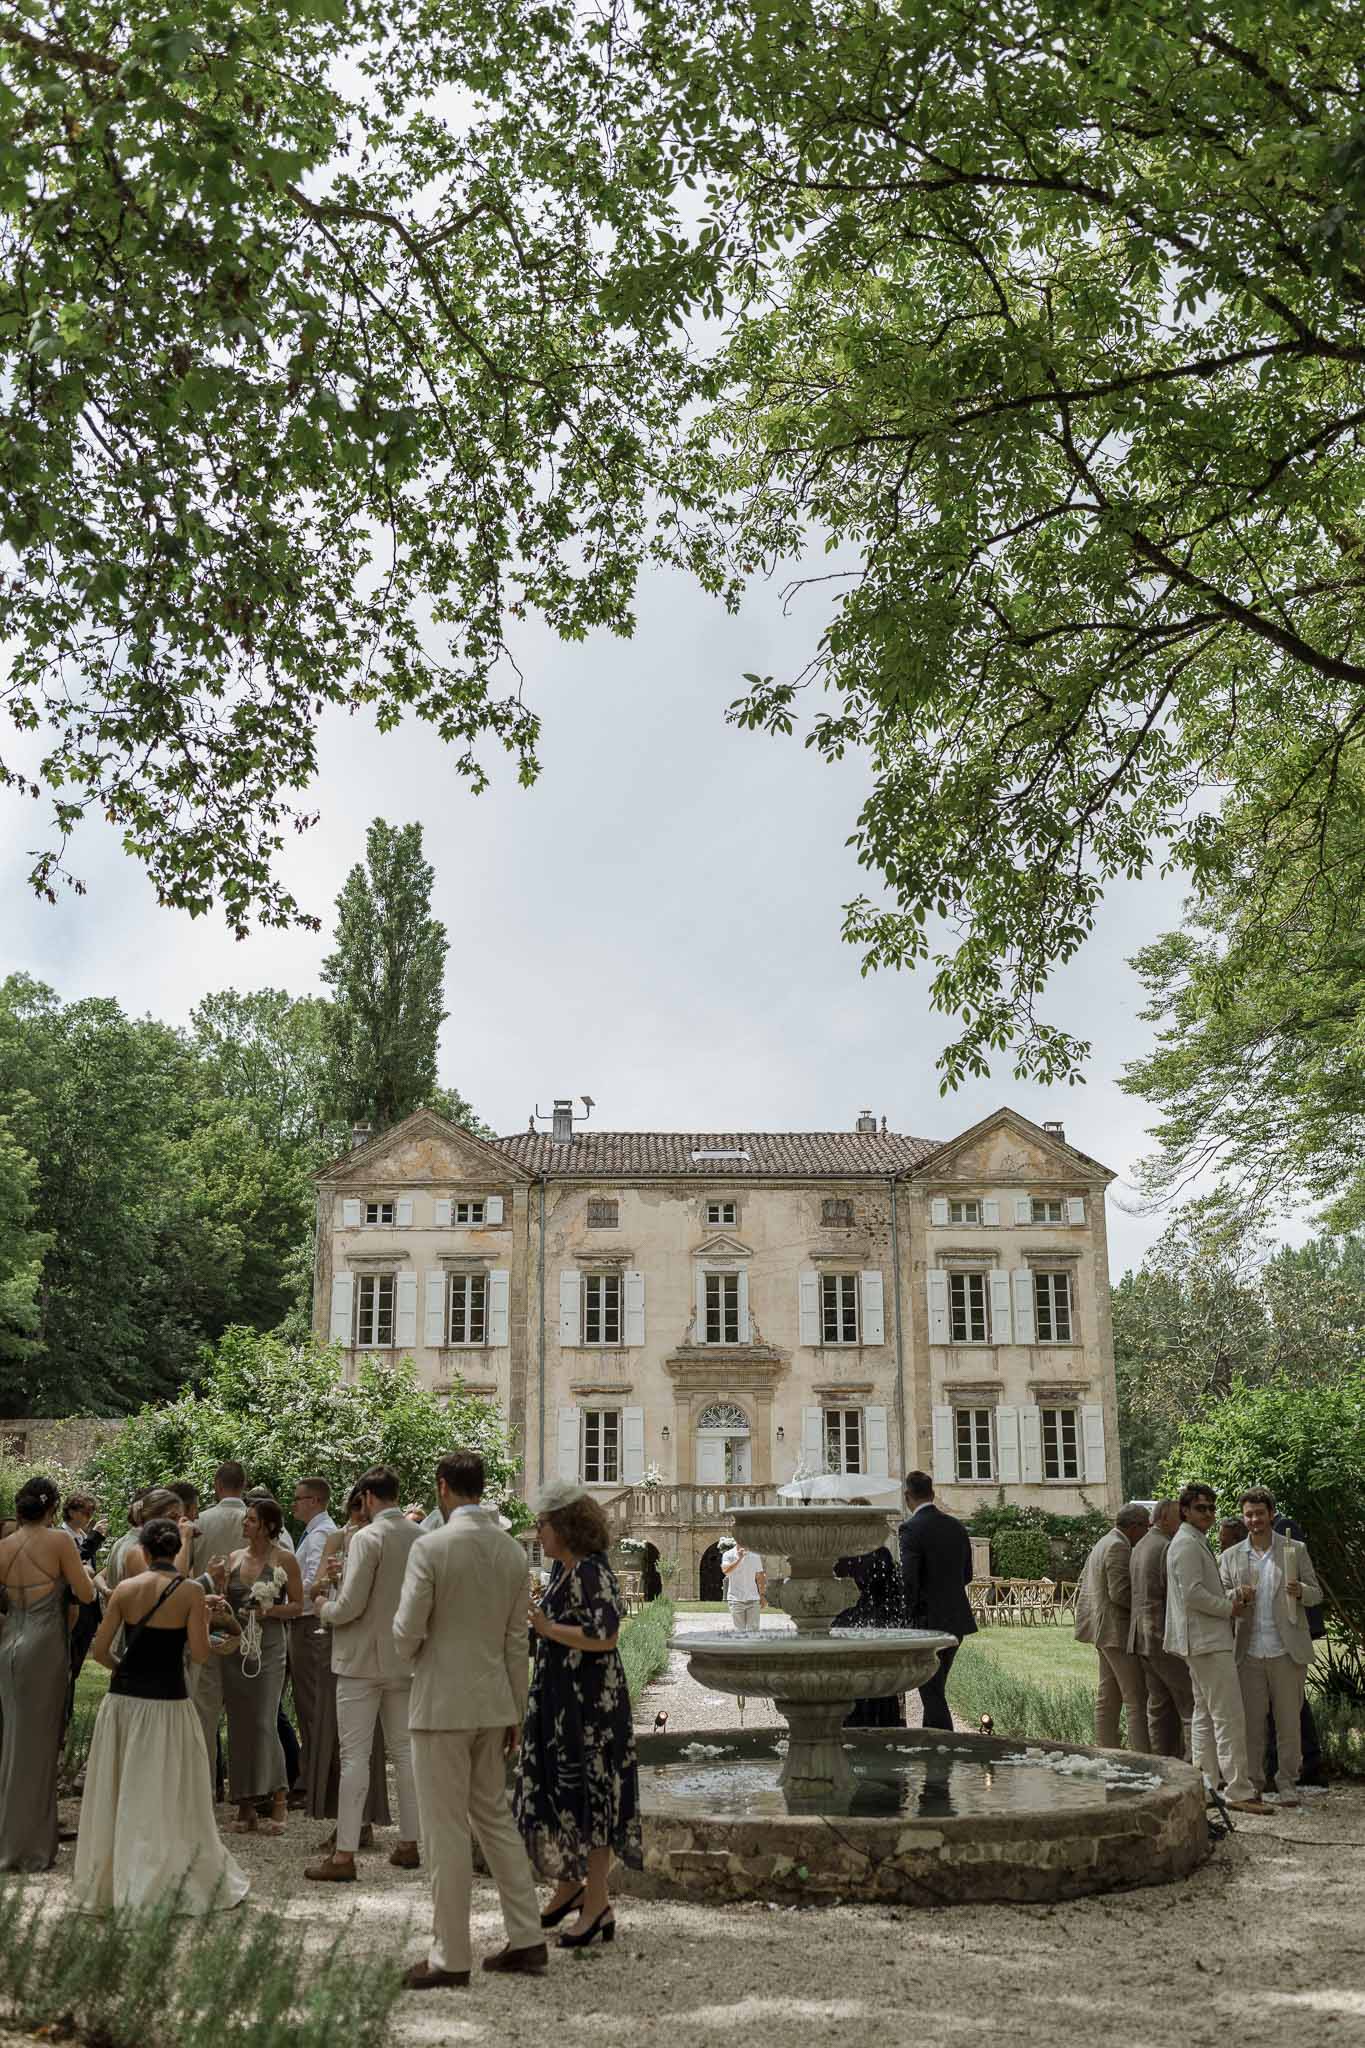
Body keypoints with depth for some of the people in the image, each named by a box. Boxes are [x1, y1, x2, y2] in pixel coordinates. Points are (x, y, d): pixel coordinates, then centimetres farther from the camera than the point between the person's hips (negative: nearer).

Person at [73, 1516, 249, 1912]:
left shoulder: (126, 1588, -1)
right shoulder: (191, 1592, -8)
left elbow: (100, 1650, 1)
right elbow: (198, 1653, -10)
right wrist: (206, 1623, 9)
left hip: (122, 1700, 3)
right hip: (167, 1703, -3)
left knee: (117, 1795, 15)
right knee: (171, 1799, 7)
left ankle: (106, 1883, 25)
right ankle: (191, 1884, 13)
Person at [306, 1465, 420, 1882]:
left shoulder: (367, 1538, -16)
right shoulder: (421, 1538, 2)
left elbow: (349, 1606, -19)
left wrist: (323, 1607, 1)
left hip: (363, 1660, -6)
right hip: (404, 1660, 6)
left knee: (354, 1756, -2)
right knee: (404, 1751, 14)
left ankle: (344, 1855, 0)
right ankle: (409, 1844, 20)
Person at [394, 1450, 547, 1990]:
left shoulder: (430, 1547, -15)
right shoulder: (513, 1551, 3)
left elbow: (407, 1634, -15)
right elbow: (517, 1640, 8)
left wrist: (411, 1656, 9)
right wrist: (516, 1712, 14)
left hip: (441, 1703, -6)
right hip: (494, 1702, 6)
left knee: (446, 1830, 2)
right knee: (494, 1816, 17)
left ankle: (450, 1956, 10)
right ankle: (526, 1940, 20)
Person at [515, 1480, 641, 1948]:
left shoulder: (593, 1572, -18)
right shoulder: (561, 1569, 10)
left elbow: (603, 1636, -26)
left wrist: (544, 1627, -22)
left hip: (590, 1702, -9)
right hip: (557, 1698, 10)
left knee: (588, 1793, -2)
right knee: (550, 1789, 15)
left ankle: (597, 1905, 8)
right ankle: (569, 1885, 31)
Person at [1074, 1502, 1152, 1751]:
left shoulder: (1102, 1544, 18)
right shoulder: (1119, 1547, -14)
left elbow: (1082, 1588, 22)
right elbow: (1120, 1592, -21)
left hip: (1102, 1628, 10)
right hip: (1117, 1631, -10)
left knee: (1108, 1697, 12)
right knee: (1137, 1699, -9)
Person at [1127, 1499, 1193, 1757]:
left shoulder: (1139, 1547, 17)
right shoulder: (1168, 1548, -13)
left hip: (1143, 1639, 9)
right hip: (1167, 1638, -9)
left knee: (1159, 1707, 12)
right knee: (1191, 1707, -6)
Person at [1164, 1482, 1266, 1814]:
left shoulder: (1198, 1543, 20)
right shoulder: (1186, 1544, -13)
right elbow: (1192, 1594, -21)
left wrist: (1234, 1597, 6)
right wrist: (1229, 1608, -10)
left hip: (1205, 1642, 11)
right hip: (1206, 1640, -11)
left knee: (1204, 1713, 13)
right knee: (1229, 1716, -12)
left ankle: (1206, 1786, 18)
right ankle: (1239, 1790, -12)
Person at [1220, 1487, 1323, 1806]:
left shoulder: (1295, 1550, 5)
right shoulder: (1231, 1557, 9)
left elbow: (1316, 1593, 6)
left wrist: (1300, 1591, -17)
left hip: (1286, 1650, -1)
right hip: (1249, 1652, 1)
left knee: (1288, 1720, 4)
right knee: (1250, 1721, 3)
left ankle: (1287, 1782, 15)